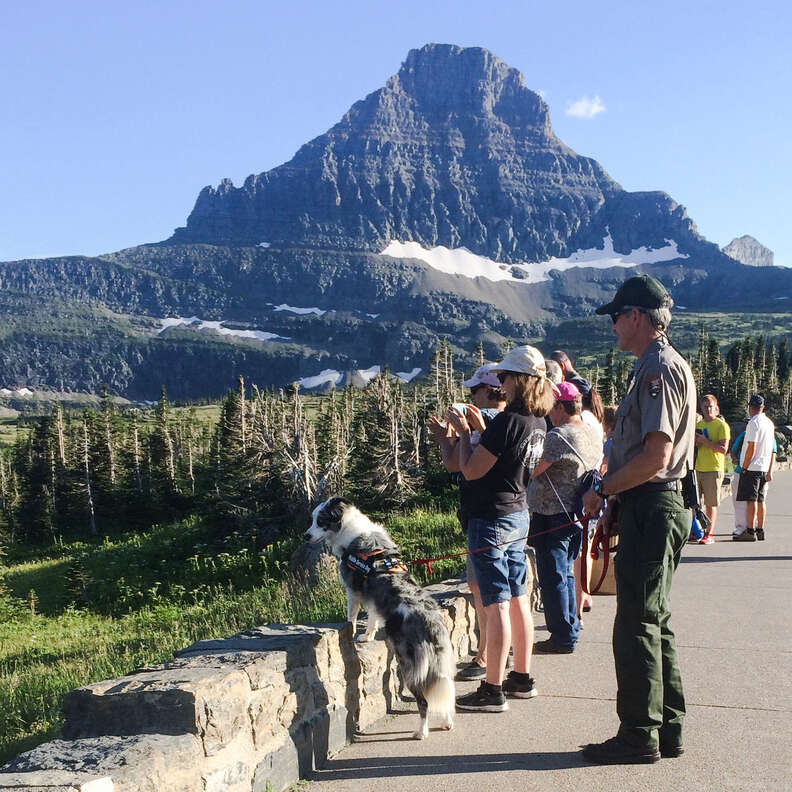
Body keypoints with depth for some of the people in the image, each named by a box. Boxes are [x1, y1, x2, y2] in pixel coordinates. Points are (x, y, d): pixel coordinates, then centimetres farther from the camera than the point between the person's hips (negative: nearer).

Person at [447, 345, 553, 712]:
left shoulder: (507, 421, -21)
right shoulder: (538, 423, 6)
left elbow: (471, 470, -17)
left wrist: (463, 431, -5)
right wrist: (479, 427, 14)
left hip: (491, 518, -9)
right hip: (519, 514, 9)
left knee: (496, 605, -5)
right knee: (518, 600, 16)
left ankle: (492, 691, 0)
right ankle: (522, 678, 26)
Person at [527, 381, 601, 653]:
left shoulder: (558, 436, -20)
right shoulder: (593, 435, 8)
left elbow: (534, 471, -19)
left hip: (552, 516, -9)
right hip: (578, 516, 9)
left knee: (553, 578, 0)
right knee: (566, 574, 19)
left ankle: (562, 639, 5)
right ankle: (572, 629, 27)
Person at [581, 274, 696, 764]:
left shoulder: (660, 368, -15)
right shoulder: (659, 365, 18)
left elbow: (656, 456, -23)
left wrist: (603, 491, -13)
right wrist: (617, 507, 19)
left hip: (653, 509, -11)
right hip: (650, 507, 11)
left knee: (637, 623, -5)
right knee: (653, 621, 14)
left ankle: (639, 735, 3)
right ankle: (668, 730, 22)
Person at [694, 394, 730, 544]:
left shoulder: (721, 425, -4)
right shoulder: (698, 425, 16)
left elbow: (723, 448, -13)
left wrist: (705, 441, -16)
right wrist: (696, 443, 0)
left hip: (713, 469, -6)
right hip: (697, 469, 6)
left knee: (711, 504, -2)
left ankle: (709, 534, 2)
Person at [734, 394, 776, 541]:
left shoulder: (754, 423, -14)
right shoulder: (770, 423, 12)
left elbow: (751, 449, -18)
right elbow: (772, 451, 16)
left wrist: (744, 467, -12)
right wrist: (770, 471, 19)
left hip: (751, 468, -8)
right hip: (764, 467, 8)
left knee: (751, 499, -6)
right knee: (760, 499, 13)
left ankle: (750, 532, -6)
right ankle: (760, 531, 17)